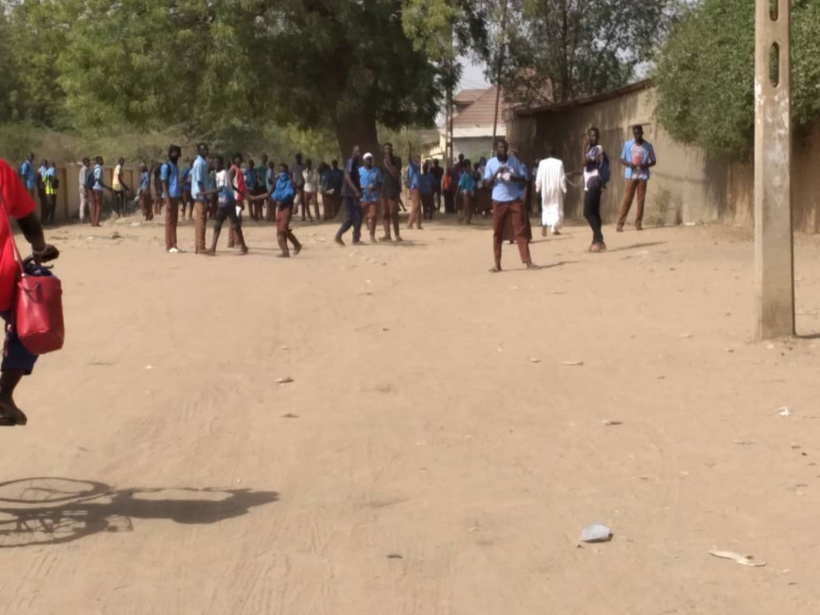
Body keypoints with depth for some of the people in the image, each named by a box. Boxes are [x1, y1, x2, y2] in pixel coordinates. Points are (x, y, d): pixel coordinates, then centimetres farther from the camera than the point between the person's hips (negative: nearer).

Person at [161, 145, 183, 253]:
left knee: (174, 221, 10)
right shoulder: (166, 166, -8)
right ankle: (169, 246, -4)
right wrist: (167, 199, -18)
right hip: (170, 196, -8)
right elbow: (164, 183, -12)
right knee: (169, 221, -6)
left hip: (176, 196, 8)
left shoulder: (176, 166, 17)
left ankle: (174, 245, 14)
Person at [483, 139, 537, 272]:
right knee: (497, 233, 2)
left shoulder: (514, 160, 4)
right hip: (499, 201, -1)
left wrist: (514, 178, -15)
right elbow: (487, 184, -2)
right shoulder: (491, 163, 0)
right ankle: (497, 264, 8)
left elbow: (524, 179, 6)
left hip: (514, 200, 1)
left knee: (521, 230, -3)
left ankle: (528, 261, -3)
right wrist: (496, 173, -17)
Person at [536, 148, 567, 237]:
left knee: (546, 208, 13)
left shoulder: (542, 163, -3)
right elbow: (562, 178, -7)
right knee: (556, 207, 7)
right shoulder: (559, 163, -7)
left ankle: (544, 226, -5)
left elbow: (538, 177, 0)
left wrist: (537, 188, 10)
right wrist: (564, 189, 0)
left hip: (545, 189, 2)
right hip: (556, 189, -2)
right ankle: (554, 228, 1)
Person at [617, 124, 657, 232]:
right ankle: (620, 223, -5)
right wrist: (628, 164, -14)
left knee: (641, 200, 1)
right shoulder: (627, 144, 2)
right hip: (631, 175, -1)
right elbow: (622, 159, 8)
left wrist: (646, 165, -14)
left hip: (643, 176, 1)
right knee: (627, 199, -5)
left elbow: (653, 161, 7)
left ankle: (638, 223, 7)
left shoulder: (648, 146, 2)